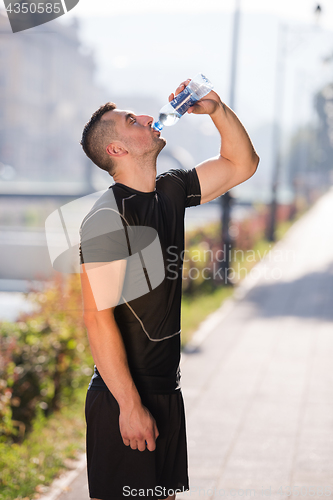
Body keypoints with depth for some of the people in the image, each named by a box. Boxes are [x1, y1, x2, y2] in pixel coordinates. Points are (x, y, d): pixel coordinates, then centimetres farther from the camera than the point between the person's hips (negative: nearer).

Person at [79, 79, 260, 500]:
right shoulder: (107, 217, -18)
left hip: (167, 388, 8)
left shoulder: (171, 192, 6)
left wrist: (216, 109, 2)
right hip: (123, 397, -8)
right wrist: (130, 405, -21)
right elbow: (97, 317, -21)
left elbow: (242, 164, 19)